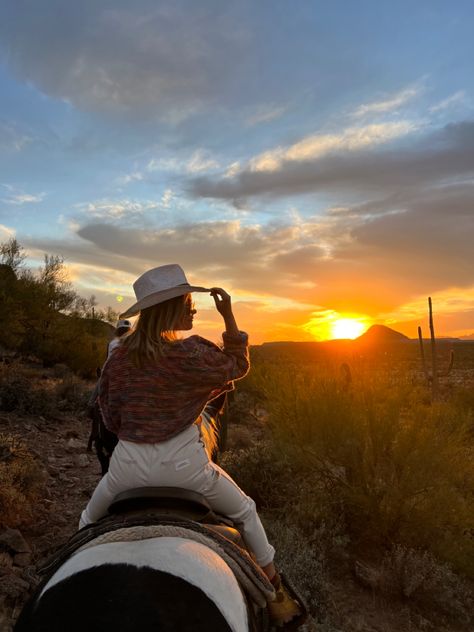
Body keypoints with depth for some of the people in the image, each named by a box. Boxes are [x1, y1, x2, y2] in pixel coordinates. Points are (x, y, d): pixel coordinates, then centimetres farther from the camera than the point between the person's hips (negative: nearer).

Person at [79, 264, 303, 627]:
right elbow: (238, 366, -1)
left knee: (90, 519, 36)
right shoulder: (191, 353, -18)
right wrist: (229, 316, -3)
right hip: (182, 464, -3)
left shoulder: (118, 358, -3)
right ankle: (276, 594, 35)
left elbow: (111, 419, 4)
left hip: (129, 464, 3)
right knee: (245, 512, 23)